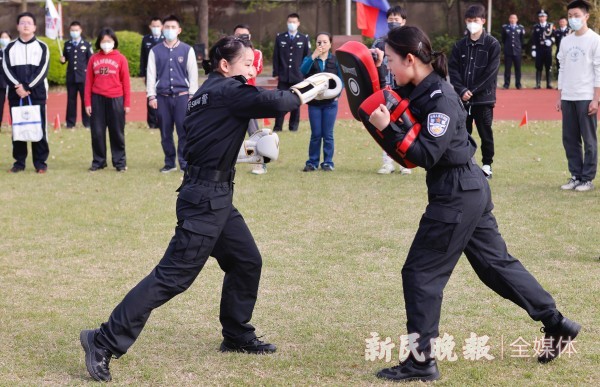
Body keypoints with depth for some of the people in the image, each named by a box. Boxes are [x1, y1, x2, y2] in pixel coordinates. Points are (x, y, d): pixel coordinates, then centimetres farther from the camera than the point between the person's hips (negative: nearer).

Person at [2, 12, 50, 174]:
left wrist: (27, 87, -15)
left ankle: (40, 163, 3)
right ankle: (19, 162, 10)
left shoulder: (42, 47, 5)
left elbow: (43, 70, -5)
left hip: (37, 94, -2)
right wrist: (17, 87, -16)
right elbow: (6, 69, 0)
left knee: (39, 128, -2)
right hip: (15, 94, 2)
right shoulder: (10, 47, 10)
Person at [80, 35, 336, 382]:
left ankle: (237, 336, 31)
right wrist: (297, 98, -1)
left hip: (215, 196, 10)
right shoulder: (226, 91, -12)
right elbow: (270, 102, -21)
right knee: (173, 276, -11)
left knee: (247, 261, 18)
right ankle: (105, 342, -11)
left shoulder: (212, 91, 16)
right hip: (206, 198, -10)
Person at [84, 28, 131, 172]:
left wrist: (127, 103, -3)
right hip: (97, 99, 2)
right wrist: (88, 102, 1)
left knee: (117, 132, 5)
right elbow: (88, 82, 6)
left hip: (115, 99, -2)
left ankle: (120, 162, 13)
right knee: (97, 132, 5)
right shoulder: (93, 59, 6)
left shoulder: (120, 58, 1)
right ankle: (98, 161, 15)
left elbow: (126, 82, 0)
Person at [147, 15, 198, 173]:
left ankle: (184, 164, 2)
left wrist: (192, 96, -2)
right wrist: (151, 96, 1)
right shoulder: (155, 51, 7)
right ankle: (169, 163, 15)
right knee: (165, 132, 6)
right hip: (162, 97, 2)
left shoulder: (187, 50, 4)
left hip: (182, 96, -1)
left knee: (184, 131, -5)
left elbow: (193, 74, 3)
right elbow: (151, 74, 6)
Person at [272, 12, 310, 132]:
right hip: (283, 76, 0)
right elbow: (276, 57, 6)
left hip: (298, 76, 0)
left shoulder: (304, 38, 5)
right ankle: (278, 126, 3)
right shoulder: (280, 38, 7)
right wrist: (276, 73, 1)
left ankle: (294, 126, 13)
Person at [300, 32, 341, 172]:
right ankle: (312, 162, 11)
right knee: (315, 134, 2)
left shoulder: (336, 60, 2)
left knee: (328, 134, 2)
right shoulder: (310, 59, 3)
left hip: (330, 103, -1)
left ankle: (328, 162, 10)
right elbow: (303, 71, -17)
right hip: (314, 103, 1)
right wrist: (313, 56, -26)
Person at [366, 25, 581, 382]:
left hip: (457, 195, -10)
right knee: (496, 262, 19)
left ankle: (422, 361, 4)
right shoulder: (418, 90, 5)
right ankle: (556, 324, 29)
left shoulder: (441, 100, -21)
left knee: (421, 272, -3)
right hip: (469, 190, 10)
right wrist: (377, 110, -1)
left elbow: (426, 155, -25)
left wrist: (387, 128, -27)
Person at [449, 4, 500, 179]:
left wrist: (472, 91, -12)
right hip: (462, 98, 3)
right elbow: (453, 69, 3)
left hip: (483, 99, -3)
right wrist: (462, 90, -12)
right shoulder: (460, 45, 8)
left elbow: (490, 72, -9)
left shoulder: (492, 44, -2)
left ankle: (487, 165, 14)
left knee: (485, 134, 3)